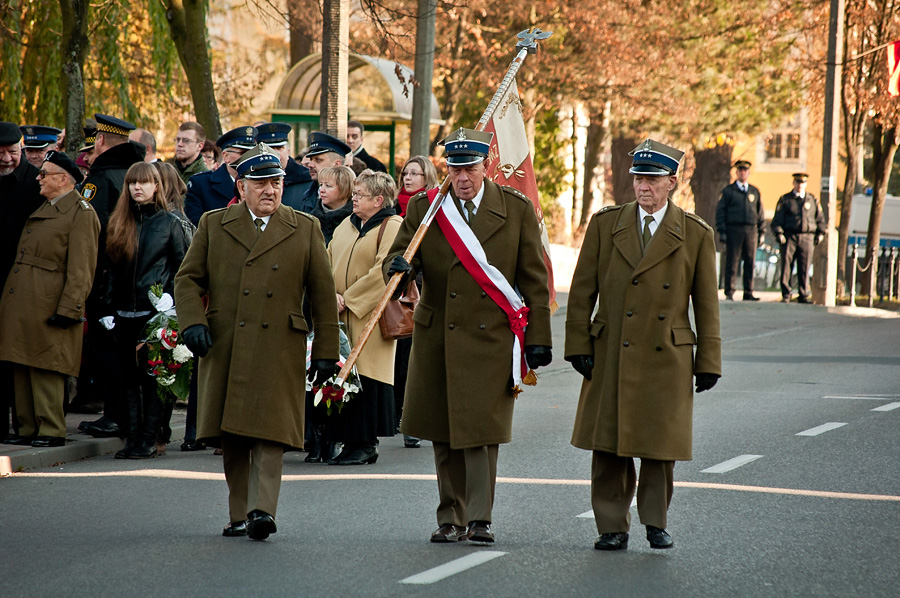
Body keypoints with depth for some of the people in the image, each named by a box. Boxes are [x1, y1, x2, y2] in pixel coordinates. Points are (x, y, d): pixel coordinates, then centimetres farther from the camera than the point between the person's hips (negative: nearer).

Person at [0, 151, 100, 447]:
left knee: (45, 370, -6)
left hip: (47, 308, -9)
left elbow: (81, 270, -14)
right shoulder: (43, 208, 19)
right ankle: (29, 429, 15)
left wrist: (67, 310, -19)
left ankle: (51, 431, -1)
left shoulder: (81, 213, -9)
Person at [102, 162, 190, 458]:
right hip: (125, 311, 4)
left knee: (152, 375, -3)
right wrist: (109, 308, 7)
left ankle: (149, 439, 0)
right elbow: (112, 269, 14)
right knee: (129, 375, 5)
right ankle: (133, 436, 9)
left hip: (155, 309, -4)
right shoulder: (119, 224, 12)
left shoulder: (169, 223, 1)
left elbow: (182, 267, 2)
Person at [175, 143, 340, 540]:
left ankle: (262, 511, -17)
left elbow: (323, 294, 10)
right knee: (231, 440, 4)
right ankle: (239, 515, 13)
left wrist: (326, 351, 6)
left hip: (279, 350, -2)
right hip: (224, 349, 2)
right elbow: (188, 279, 11)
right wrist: (193, 322, -7)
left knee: (269, 432, -12)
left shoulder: (306, 229, 10)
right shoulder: (213, 225, 12)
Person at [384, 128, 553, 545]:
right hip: (438, 337, 2)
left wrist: (539, 338, 1)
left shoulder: (517, 209, 3)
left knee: (482, 428, -9)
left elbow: (534, 280, 5)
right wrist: (398, 267, -22)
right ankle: (451, 520, 14)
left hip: (491, 338, -2)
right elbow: (397, 261, 4)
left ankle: (479, 518, -5)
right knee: (444, 434, 5)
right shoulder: (423, 208, 5)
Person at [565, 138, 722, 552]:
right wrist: (578, 345, -1)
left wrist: (708, 361, 2)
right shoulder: (605, 224, 6)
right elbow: (582, 291, 7)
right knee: (609, 448, 1)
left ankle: (656, 522, 20)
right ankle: (612, 527, 9)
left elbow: (707, 303, 5)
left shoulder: (696, 235, 3)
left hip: (667, 358, -1)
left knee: (659, 445, 3)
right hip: (610, 357, 1)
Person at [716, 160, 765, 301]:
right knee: (732, 262, -4)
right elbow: (720, 211, 2)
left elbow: (760, 213, 17)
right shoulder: (728, 191, 6)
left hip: (750, 230, 3)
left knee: (750, 263, 2)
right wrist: (722, 232, -7)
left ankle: (748, 293, 6)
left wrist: (762, 232, 10)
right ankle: (729, 293, -2)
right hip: (733, 230, -3)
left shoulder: (755, 192, 15)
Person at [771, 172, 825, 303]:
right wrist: (779, 233, -10)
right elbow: (777, 219, 3)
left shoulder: (812, 200, 15)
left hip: (807, 238, 1)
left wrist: (820, 233, 11)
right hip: (789, 237, -1)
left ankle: (803, 295, 2)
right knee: (786, 266, -5)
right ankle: (786, 295, 0)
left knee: (804, 268, -3)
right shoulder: (785, 200, 7)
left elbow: (820, 218, 22)